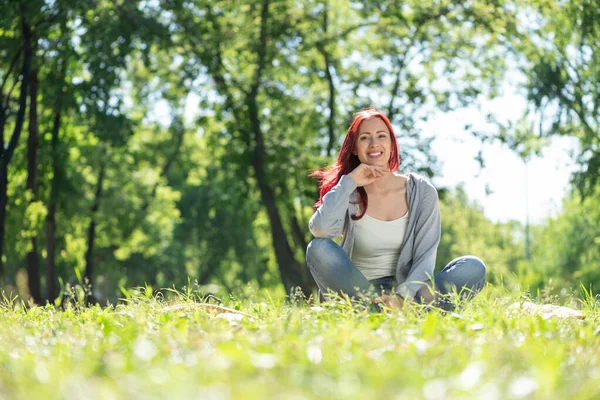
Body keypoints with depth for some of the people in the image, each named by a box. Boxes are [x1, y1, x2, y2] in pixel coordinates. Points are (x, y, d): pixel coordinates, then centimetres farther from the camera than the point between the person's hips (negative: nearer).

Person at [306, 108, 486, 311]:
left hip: (406, 293, 1)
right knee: (319, 249, -28)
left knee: (473, 267, -23)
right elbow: (321, 230, -22)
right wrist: (349, 182, -14)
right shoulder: (347, 194, 0)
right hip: (357, 292, -1)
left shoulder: (421, 191, 2)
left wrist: (402, 296, -25)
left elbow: (425, 256, -7)